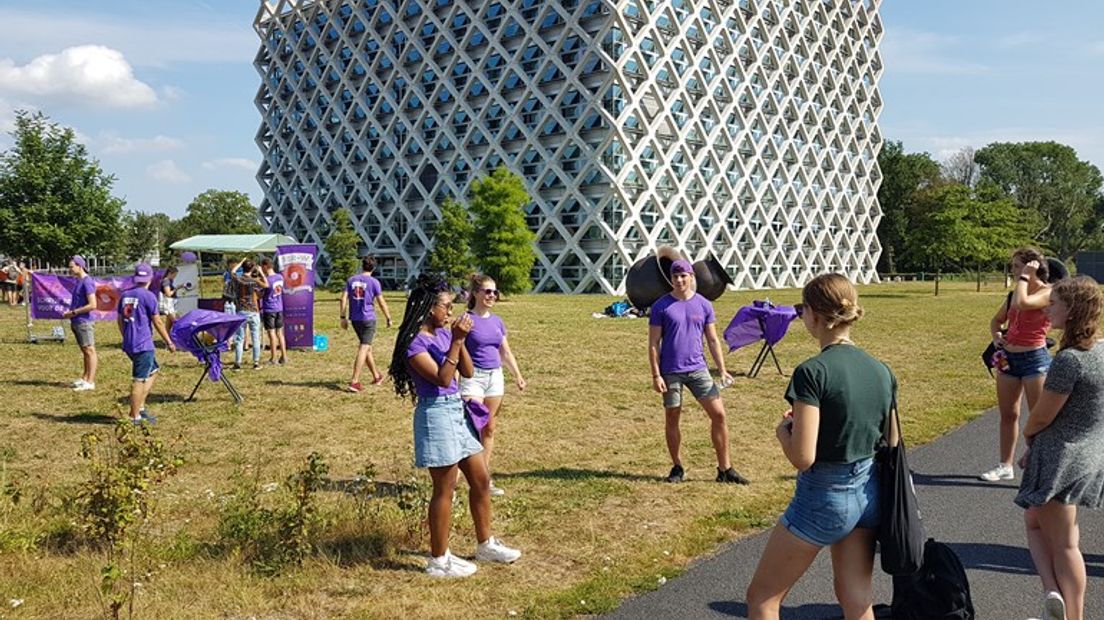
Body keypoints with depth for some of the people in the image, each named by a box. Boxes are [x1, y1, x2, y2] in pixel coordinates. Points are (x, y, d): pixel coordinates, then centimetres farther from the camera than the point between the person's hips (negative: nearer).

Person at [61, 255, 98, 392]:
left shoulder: (87, 282, -15)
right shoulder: (79, 281, 14)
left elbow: (92, 305, -21)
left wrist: (74, 312, -14)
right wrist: (69, 312, 11)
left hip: (84, 322, -9)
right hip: (77, 322, 9)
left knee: (89, 350, -5)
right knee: (84, 351, 15)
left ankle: (90, 382, -3)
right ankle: (85, 378, 23)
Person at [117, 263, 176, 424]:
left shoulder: (125, 295, 11)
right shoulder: (148, 296, -11)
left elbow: (119, 320, 19)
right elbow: (157, 322, -10)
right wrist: (169, 342, -2)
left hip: (129, 344, 8)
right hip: (143, 344, -8)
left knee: (153, 370, 20)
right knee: (139, 380, -2)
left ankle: (140, 407, 16)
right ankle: (135, 417, 2)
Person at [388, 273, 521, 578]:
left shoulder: (443, 333, 8)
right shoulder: (415, 342, -15)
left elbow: (467, 372, 8)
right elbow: (442, 379, -22)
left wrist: (460, 340, -6)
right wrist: (456, 341, -23)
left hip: (456, 410, 9)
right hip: (436, 413, -9)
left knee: (481, 479, 15)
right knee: (445, 490, 0)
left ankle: (486, 544, 30)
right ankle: (439, 561, 14)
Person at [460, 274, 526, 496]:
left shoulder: (497, 321, 10)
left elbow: (506, 353, 18)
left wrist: (518, 376, 13)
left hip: (495, 378, 6)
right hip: (473, 378, -6)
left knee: (489, 429, 11)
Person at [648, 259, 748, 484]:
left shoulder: (704, 305, 5)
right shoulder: (661, 307, -3)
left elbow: (713, 340, 10)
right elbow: (653, 344, -3)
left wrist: (722, 370, 2)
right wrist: (656, 375, -9)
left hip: (697, 369, 2)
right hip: (670, 372, -2)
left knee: (718, 414, -1)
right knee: (672, 419, 6)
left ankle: (725, 469, 9)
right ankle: (677, 468, 23)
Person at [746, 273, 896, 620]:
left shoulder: (812, 372, -21)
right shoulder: (881, 372, 1)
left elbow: (802, 457, -24)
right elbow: (891, 444, 11)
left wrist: (783, 431, -4)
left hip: (823, 498, -7)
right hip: (869, 496, 7)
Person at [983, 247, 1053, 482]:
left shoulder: (1047, 293, -12)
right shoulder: (1014, 293, 10)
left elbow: (1022, 303, -31)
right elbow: (996, 320, 23)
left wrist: (1024, 277, -18)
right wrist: (996, 335, 2)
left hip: (1034, 359, -7)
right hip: (1008, 358, 8)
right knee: (1008, 414, 13)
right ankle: (1005, 466, 23)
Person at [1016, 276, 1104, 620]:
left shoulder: (1069, 360, -24)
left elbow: (1041, 416, -16)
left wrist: (1028, 437, 7)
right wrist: (1037, 448, 11)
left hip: (1060, 459, -8)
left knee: (1063, 544, 8)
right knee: (1034, 521, 20)